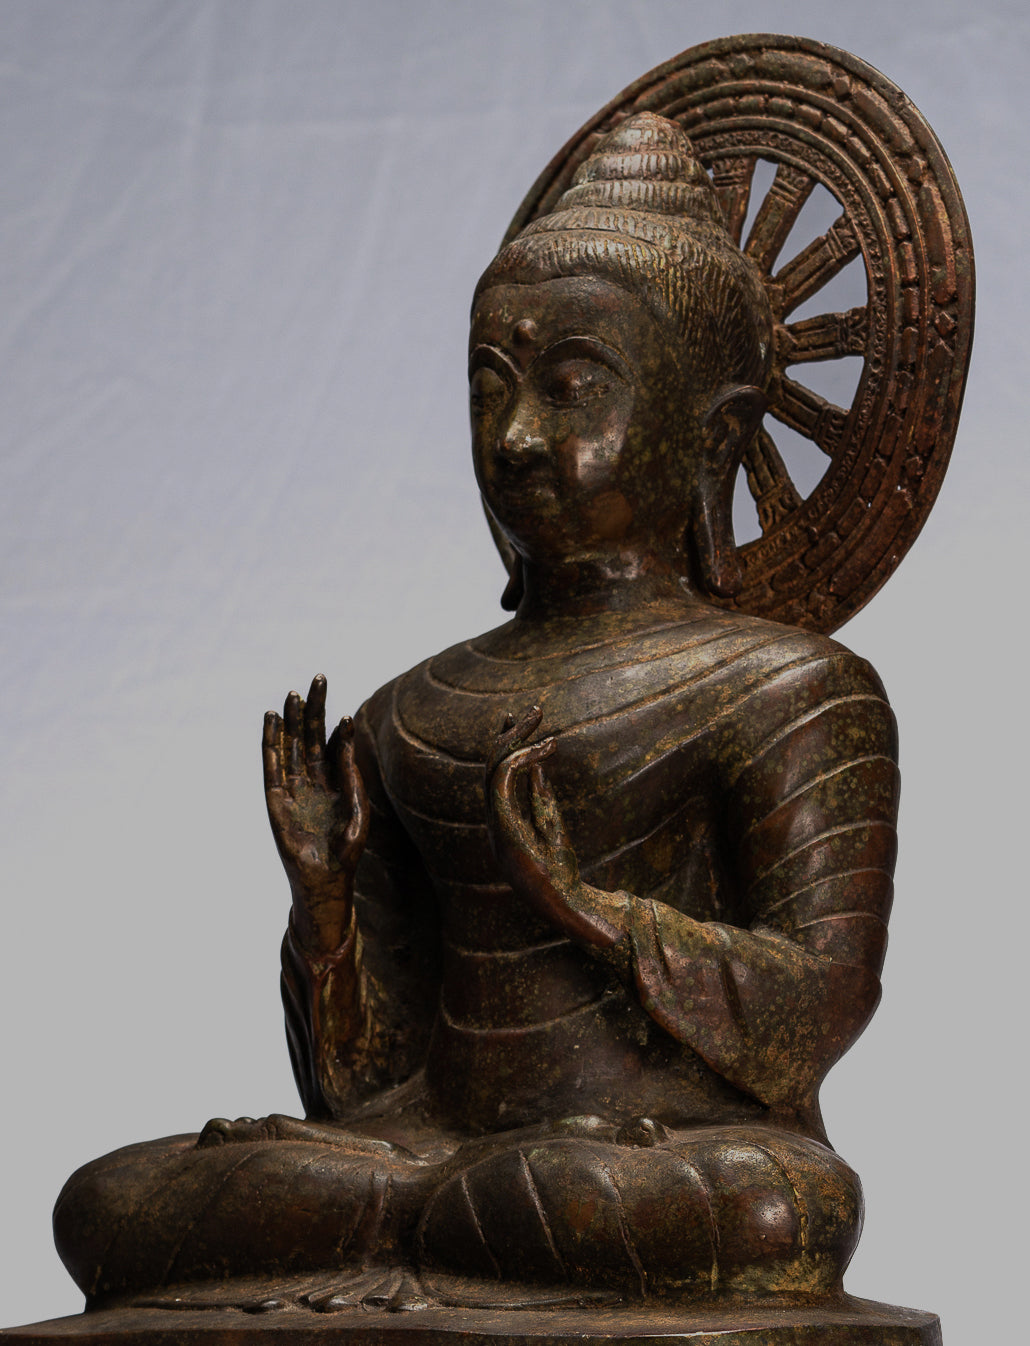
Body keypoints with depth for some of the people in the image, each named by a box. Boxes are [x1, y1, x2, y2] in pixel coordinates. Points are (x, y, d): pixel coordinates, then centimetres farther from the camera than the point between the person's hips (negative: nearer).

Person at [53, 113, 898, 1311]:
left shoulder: (788, 690, 3)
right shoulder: (408, 720, 18)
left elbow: (823, 1002, -9)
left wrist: (592, 906, -18)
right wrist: (326, 890, -1)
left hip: (684, 1154, -2)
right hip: (445, 1143, 3)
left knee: (779, 1214, -39)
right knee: (105, 1203, -16)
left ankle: (401, 1223, -18)